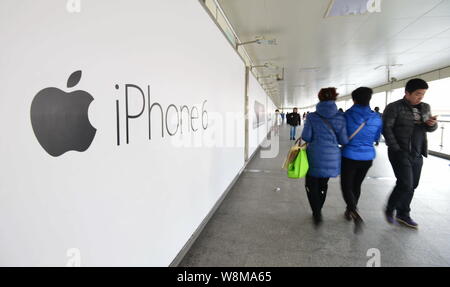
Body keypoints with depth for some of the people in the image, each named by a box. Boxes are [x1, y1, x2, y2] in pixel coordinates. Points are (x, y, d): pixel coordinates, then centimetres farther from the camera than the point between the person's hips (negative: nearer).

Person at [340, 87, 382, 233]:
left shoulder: (346, 115, -14)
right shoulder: (376, 118, -4)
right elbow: (376, 137, 8)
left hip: (349, 157, -4)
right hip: (367, 157, 4)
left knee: (346, 186, 5)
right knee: (357, 185, 19)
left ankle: (355, 214, -17)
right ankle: (350, 211, 35)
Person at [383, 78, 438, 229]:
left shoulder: (425, 108, 11)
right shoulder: (394, 107, -8)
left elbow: (429, 128, 19)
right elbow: (386, 128, -13)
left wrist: (432, 124, -5)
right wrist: (395, 148, -16)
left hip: (417, 155, 6)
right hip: (400, 153, -6)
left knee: (412, 185, 10)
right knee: (405, 184, -9)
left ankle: (403, 215, 25)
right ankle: (389, 209, 14)